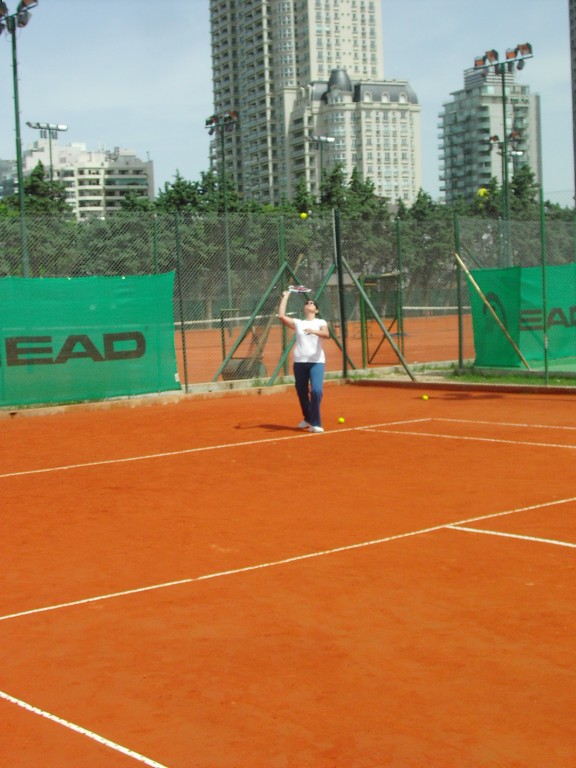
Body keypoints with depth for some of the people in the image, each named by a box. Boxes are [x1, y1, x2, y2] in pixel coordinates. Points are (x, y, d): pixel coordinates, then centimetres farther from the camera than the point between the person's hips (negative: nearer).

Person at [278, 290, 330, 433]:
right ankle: (307, 419, 31)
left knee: (316, 390, -20)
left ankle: (315, 423, -13)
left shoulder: (320, 322, 5)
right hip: (300, 362, 3)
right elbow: (281, 316, -1)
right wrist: (285, 297, 7)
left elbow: (326, 334, -15)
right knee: (301, 392, 8)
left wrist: (314, 331, -36)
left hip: (317, 362, -3)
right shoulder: (297, 323, 12)